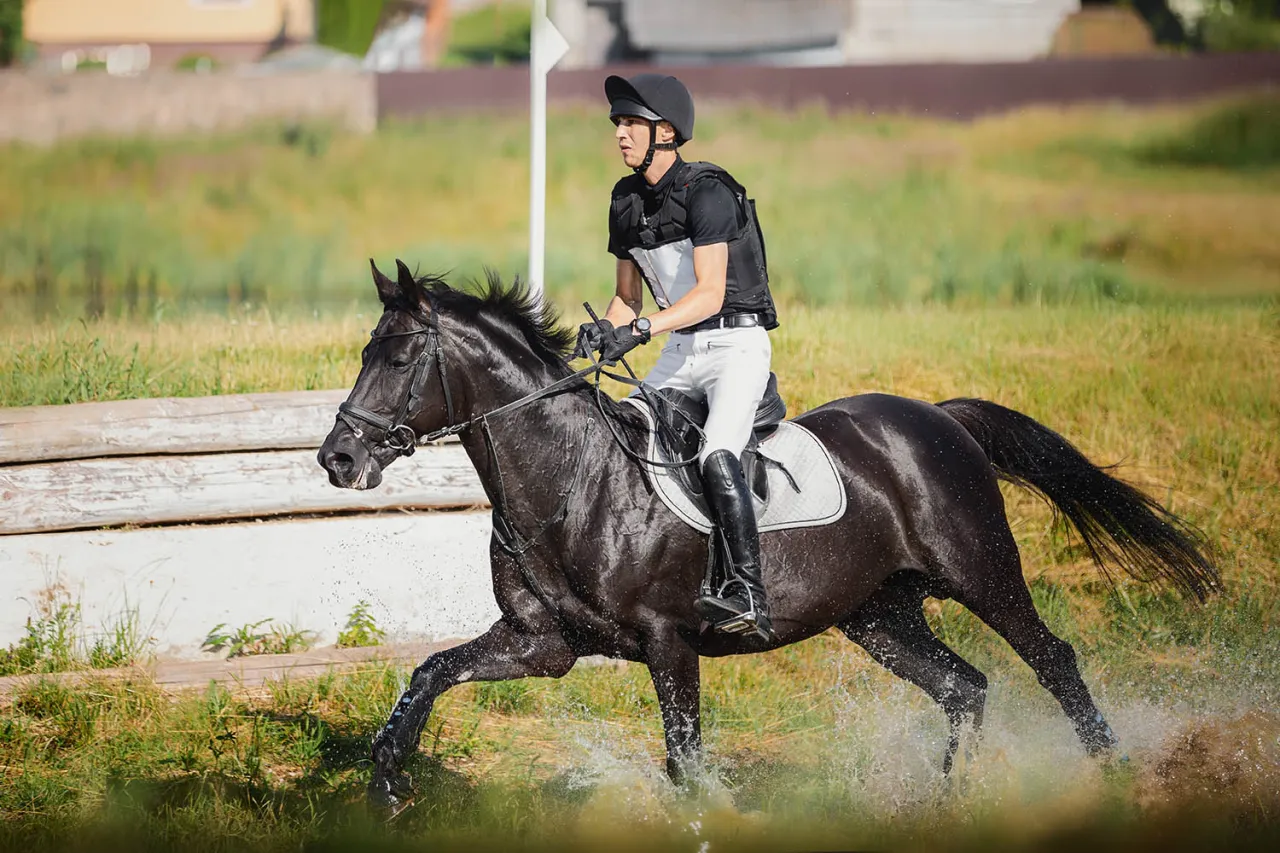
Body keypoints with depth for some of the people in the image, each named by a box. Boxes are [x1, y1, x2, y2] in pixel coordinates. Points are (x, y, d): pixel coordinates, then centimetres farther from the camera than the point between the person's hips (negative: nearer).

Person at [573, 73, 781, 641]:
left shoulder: (705, 191, -17)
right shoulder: (627, 201, 7)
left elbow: (710, 292, -25)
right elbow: (628, 296, 15)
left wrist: (641, 329, -35)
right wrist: (604, 331, -7)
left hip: (737, 344, -8)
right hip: (680, 353, 8)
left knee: (717, 454, -29)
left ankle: (750, 595, -34)